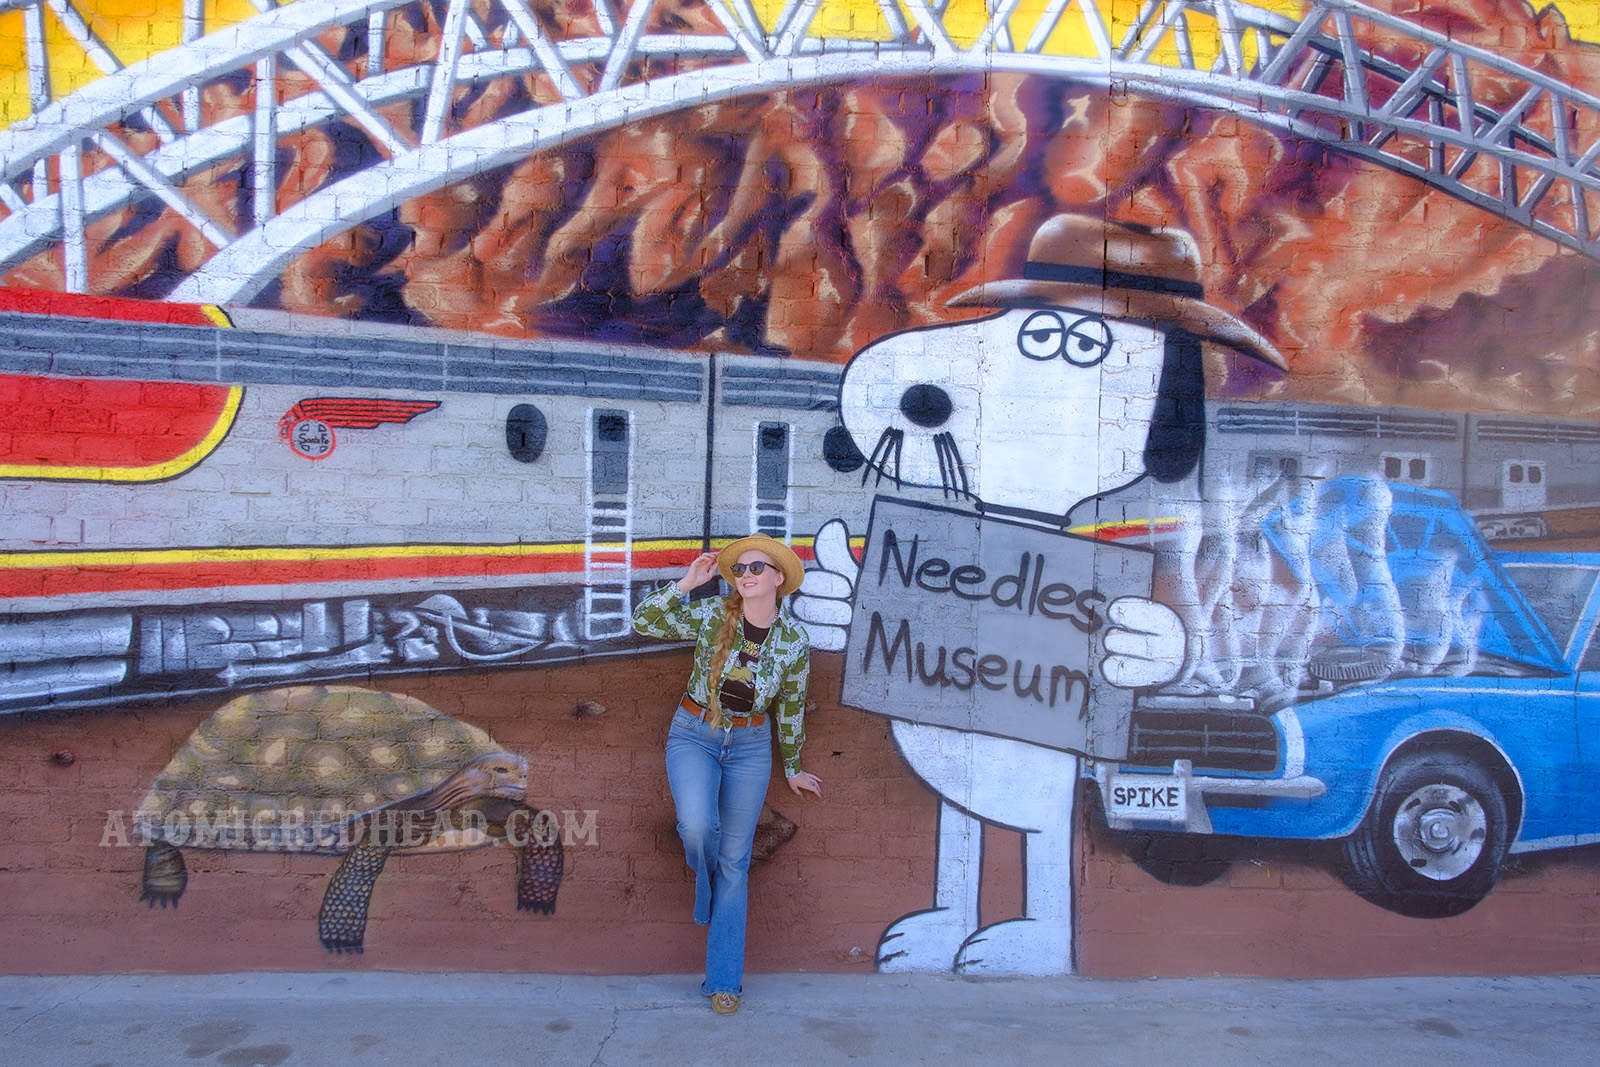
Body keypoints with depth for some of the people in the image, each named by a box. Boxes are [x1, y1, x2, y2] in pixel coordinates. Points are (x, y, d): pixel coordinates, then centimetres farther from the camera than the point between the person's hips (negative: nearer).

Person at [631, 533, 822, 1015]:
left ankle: (724, 979, 14)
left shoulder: (794, 641, -8)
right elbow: (644, 622, -7)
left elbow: (791, 707, 6)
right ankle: (706, 885, 10)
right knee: (699, 826, -28)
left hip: (750, 746, 1)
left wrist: (791, 769, 15)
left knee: (734, 861, 3)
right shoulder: (711, 615, -10)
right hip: (693, 735, -1)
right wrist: (687, 582, -18)